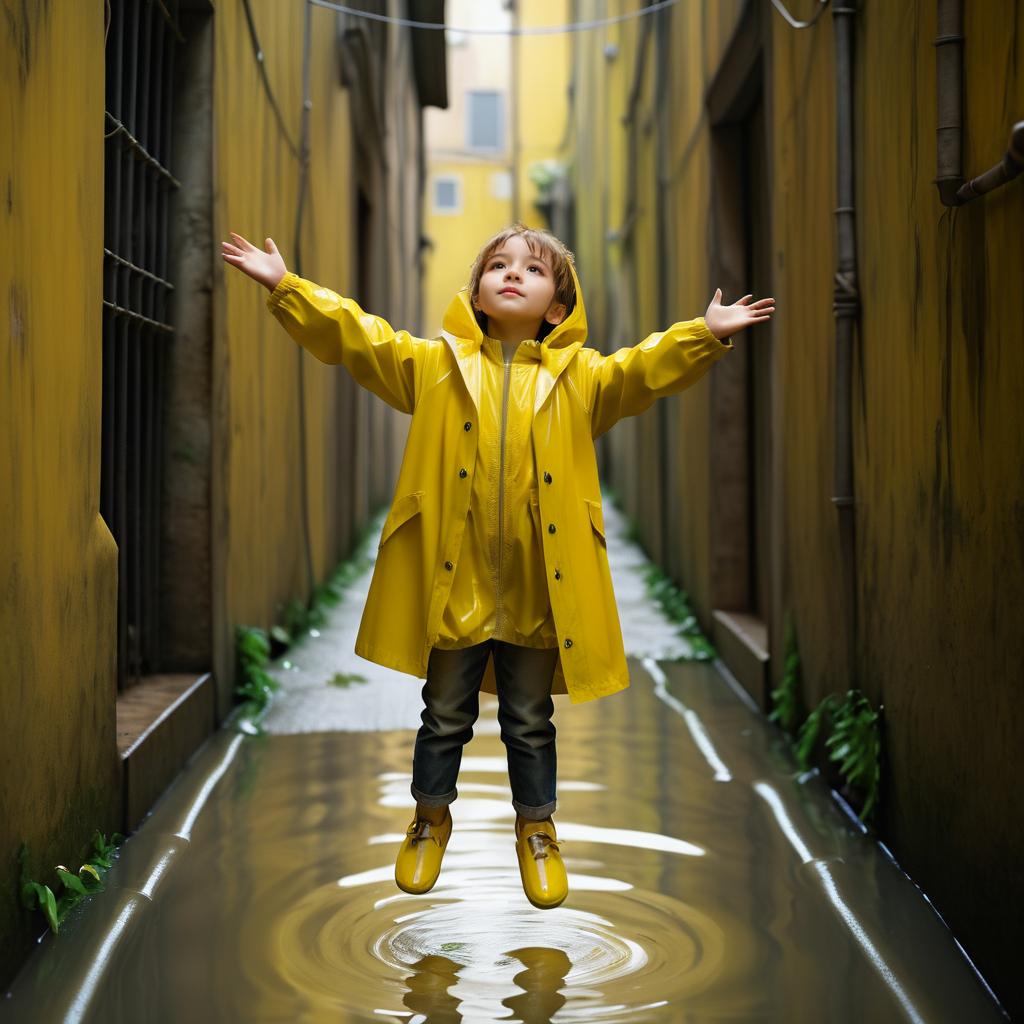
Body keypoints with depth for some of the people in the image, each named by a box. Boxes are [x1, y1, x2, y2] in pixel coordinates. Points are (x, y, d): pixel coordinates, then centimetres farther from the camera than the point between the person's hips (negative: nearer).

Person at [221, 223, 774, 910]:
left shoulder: (582, 378, 3)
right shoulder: (435, 364, 2)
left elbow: (647, 369, -9)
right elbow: (357, 337, -3)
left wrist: (706, 335, -25)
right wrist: (284, 286, -13)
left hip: (540, 590, 0)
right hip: (454, 584, 0)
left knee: (531, 722, 15)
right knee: (445, 714, 17)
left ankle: (537, 831, 35)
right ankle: (432, 817, 39)